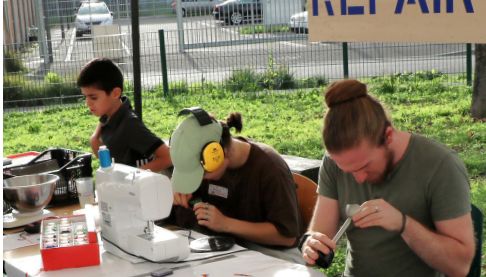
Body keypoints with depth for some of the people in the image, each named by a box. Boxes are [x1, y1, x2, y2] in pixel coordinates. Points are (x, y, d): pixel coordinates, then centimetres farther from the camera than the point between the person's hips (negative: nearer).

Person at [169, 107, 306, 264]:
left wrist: (227, 224, -27)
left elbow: (287, 235, -21)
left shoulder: (269, 167, -22)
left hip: (273, 251, -6)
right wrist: (180, 194, -9)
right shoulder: (206, 159, -4)